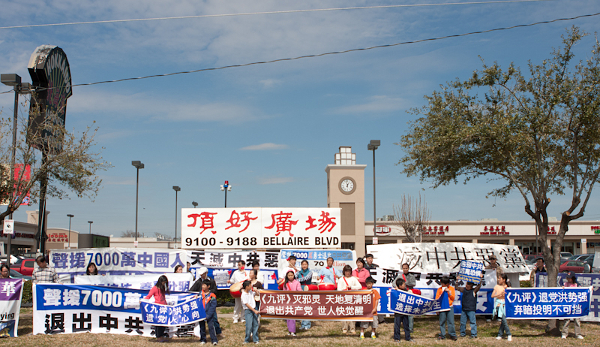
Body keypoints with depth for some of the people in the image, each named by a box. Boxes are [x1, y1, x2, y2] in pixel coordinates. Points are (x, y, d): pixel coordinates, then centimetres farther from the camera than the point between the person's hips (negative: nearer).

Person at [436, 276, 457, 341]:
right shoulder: (439, 289, 7)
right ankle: (442, 335, 11)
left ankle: (452, 335, 4)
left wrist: (449, 292, -12)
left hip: (450, 307, -1)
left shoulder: (451, 288, 6)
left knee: (451, 321, -4)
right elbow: (437, 299, 7)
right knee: (442, 321, 3)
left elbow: (453, 298, 2)